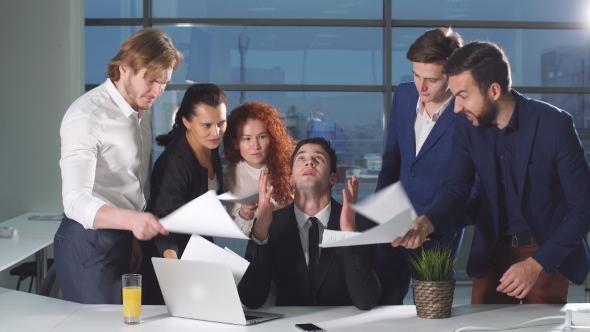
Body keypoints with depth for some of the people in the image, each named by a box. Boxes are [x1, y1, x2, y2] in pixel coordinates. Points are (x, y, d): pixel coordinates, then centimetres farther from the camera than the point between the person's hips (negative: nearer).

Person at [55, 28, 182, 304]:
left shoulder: (142, 110, 8)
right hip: (90, 242, -8)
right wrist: (131, 220, -45)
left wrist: (135, 239, 13)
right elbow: (75, 200, -30)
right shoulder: (87, 116, -20)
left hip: (125, 239, 8)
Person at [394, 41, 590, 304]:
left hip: (547, 252, -3)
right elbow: (456, 187, -6)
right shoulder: (468, 125, -7)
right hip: (493, 250, 4)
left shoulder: (554, 124, -21)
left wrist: (536, 264, -24)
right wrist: (427, 223, -28)